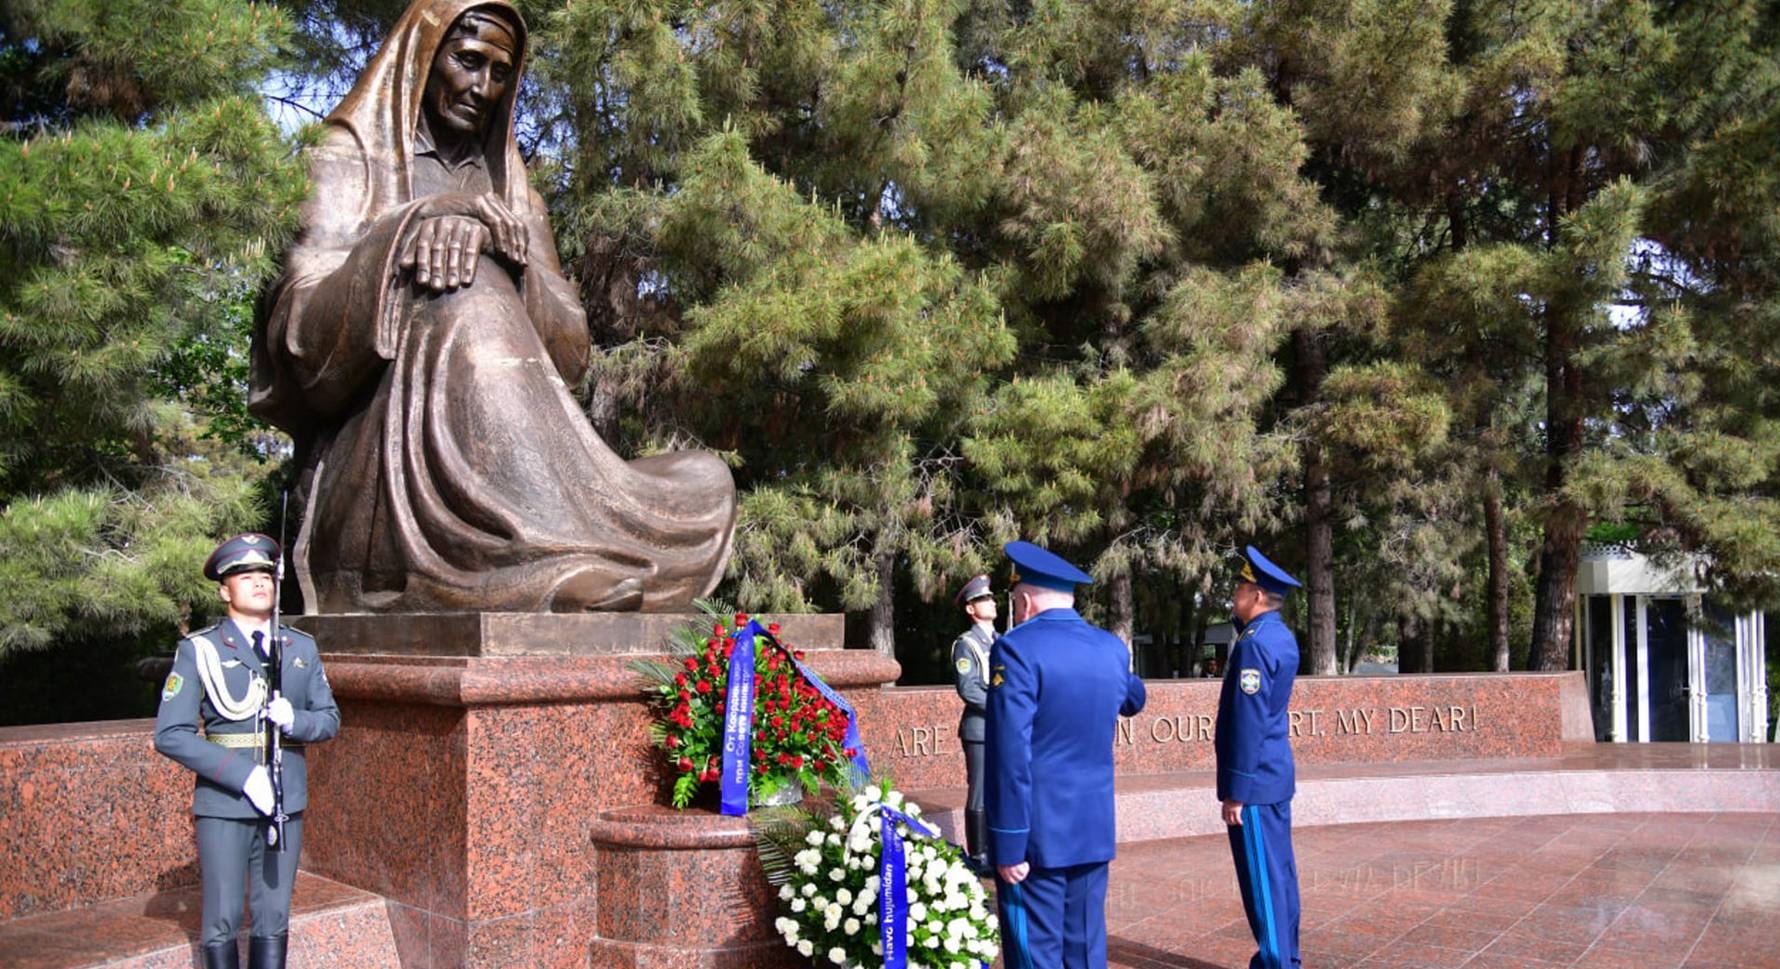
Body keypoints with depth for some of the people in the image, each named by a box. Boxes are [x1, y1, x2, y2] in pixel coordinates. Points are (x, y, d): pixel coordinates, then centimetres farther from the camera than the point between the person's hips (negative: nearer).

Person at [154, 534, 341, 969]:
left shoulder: (302, 648, 9)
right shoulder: (199, 650, -3)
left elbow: (329, 718, 12)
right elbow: (170, 734, -10)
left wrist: (295, 720, -12)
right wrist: (242, 775, -18)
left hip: (286, 802, 3)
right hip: (223, 804, -3)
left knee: (274, 919, 10)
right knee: (222, 923, 3)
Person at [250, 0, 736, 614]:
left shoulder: (508, 189, 25)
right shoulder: (354, 157, 12)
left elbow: (570, 352, 12)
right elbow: (300, 327, -4)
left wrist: (515, 260, -7)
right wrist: (411, 230, -17)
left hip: (494, 451, 5)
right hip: (377, 457, -5)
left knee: (705, 482, -15)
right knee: (463, 295, -34)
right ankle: (557, 555, -50)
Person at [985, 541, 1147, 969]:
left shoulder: (1018, 648, -13)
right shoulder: (1112, 648, 6)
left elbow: (1010, 753, -19)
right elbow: (1133, 700, 30)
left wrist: (1009, 844, -16)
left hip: (1038, 832, -6)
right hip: (1094, 829, 6)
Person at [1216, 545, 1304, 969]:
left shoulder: (1254, 644, -19)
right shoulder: (1282, 636, 9)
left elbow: (1248, 724, -22)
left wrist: (1235, 792, -18)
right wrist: (1242, 619, 11)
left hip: (1255, 779, -10)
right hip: (1277, 774, 10)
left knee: (1262, 876, -3)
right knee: (1279, 870, 14)